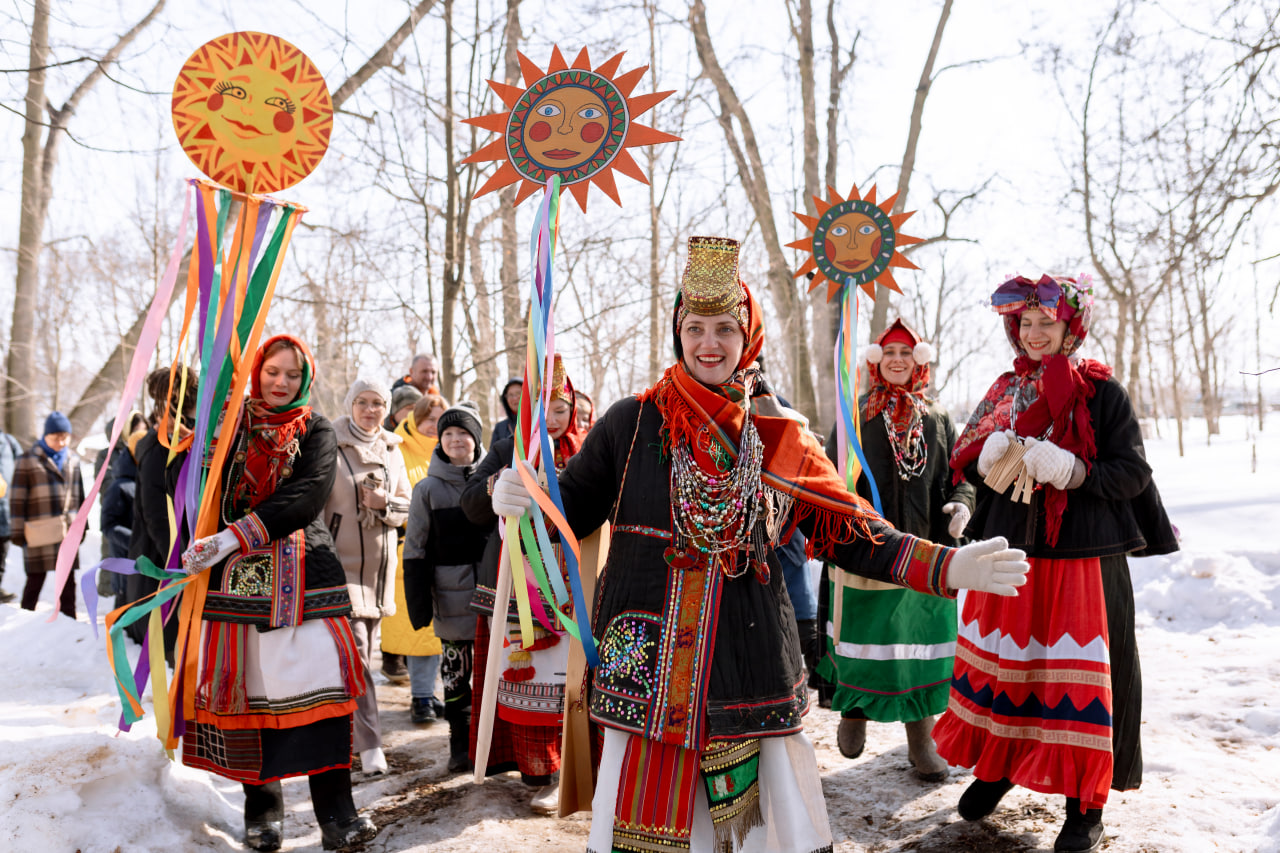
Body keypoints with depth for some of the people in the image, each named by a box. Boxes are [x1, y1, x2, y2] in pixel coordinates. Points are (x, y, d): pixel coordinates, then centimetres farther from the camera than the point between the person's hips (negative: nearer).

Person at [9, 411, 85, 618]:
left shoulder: (73, 458, 10)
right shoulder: (27, 460, -5)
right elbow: (16, 499, -5)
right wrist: (18, 531, -7)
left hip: (68, 531, 4)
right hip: (40, 532, -4)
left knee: (68, 581, 10)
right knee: (35, 581, 4)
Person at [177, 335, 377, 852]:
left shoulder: (316, 432, 8)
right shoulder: (231, 426, 14)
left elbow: (305, 497, -7)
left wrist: (235, 536, -16)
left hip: (304, 575, -1)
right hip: (238, 577, 1)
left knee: (320, 682, -10)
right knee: (251, 687, -1)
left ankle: (335, 811, -7)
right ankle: (262, 808, 12)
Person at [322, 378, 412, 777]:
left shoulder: (391, 449, 10)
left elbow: (406, 504, 13)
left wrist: (384, 503, -9)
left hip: (379, 563, 5)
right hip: (341, 560, -5)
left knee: (366, 650, 13)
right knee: (354, 648, -11)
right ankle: (370, 744, -9)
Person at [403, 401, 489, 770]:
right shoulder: (429, 488, 2)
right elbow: (416, 550, 2)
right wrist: (419, 601, -5)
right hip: (451, 595, -1)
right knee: (456, 670, 6)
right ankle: (460, 745, 18)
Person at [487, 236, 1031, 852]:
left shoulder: (780, 438, 5)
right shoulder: (633, 423, 1)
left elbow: (853, 536, 5)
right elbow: (572, 507, 3)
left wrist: (949, 568, -6)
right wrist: (519, 500, -19)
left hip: (750, 662, 1)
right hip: (648, 663, -1)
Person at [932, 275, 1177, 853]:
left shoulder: (1101, 391, -2)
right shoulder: (1005, 391, 11)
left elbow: (1133, 473, -6)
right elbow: (967, 463, 11)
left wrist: (1073, 471, -22)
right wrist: (989, 455, -11)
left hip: (1083, 555, -4)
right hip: (1012, 551, 4)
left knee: (1079, 675, 0)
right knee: (1004, 663, 10)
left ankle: (1086, 803, 14)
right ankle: (998, 766, 31)